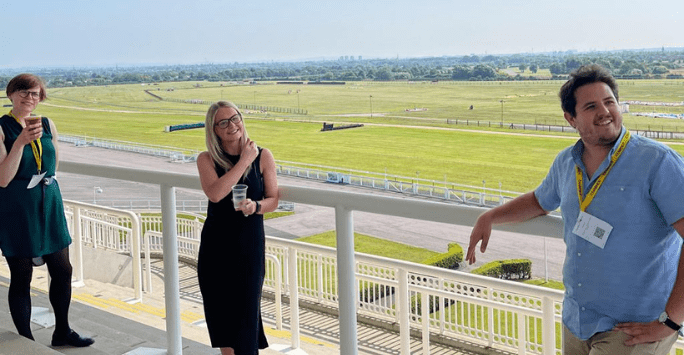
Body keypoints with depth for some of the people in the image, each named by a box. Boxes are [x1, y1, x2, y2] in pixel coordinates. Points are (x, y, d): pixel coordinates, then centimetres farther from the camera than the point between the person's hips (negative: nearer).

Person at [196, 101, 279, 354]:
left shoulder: (263, 156, -1)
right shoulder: (206, 159, -3)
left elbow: (273, 200, 3)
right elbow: (215, 194, -20)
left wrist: (256, 206, -19)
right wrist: (244, 161, -16)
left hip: (250, 243, -1)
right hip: (215, 245, 1)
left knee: (246, 307, 0)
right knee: (220, 308, 9)